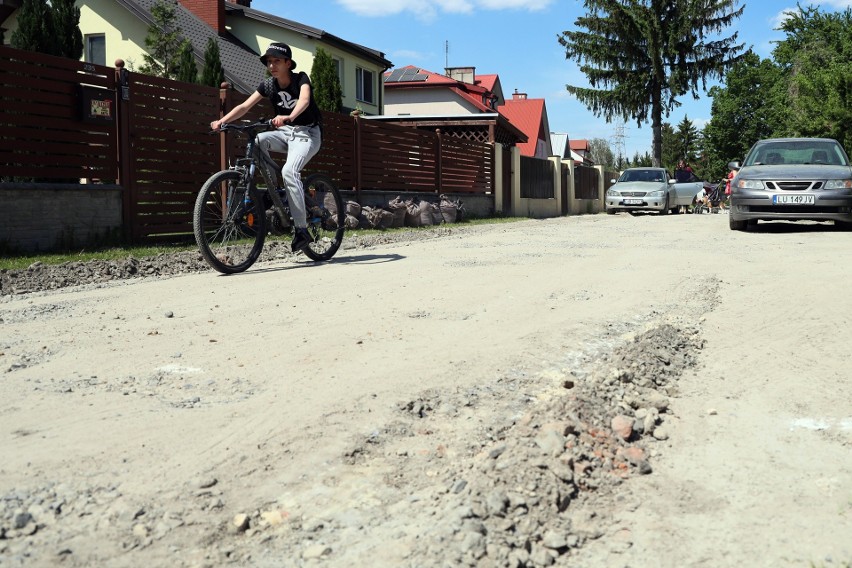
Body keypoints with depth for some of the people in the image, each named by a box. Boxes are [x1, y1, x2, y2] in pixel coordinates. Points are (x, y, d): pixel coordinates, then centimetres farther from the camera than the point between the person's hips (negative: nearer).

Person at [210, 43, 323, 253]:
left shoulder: (301, 78, -13)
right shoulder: (268, 85, 0)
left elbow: (304, 99, -34)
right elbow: (245, 106, -9)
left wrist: (289, 117, -55)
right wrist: (222, 121, -26)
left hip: (307, 133, -5)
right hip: (284, 132, 5)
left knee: (289, 170, -30)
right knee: (256, 141, -26)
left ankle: (302, 230, -27)